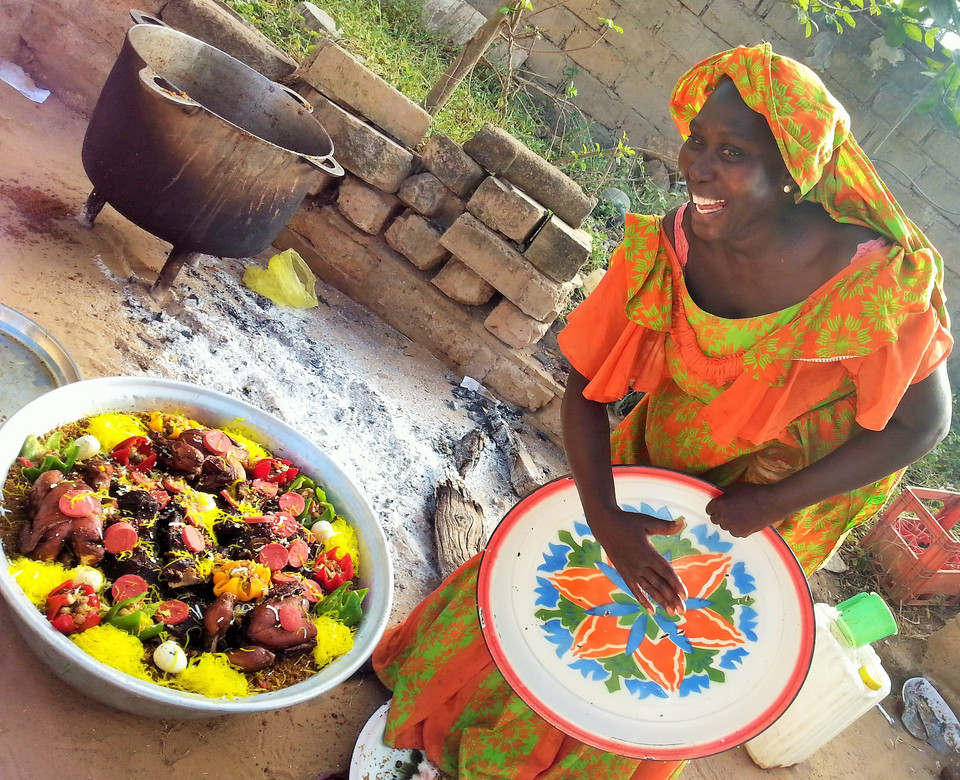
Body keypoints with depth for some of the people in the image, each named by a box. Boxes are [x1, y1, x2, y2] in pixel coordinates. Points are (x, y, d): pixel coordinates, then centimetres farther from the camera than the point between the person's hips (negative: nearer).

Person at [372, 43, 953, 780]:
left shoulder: (873, 284, -31)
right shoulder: (665, 251, -22)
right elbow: (585, 388, -15)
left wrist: (768, 505, -21)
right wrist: (605, 515, -28)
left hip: (761, 528, -2)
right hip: (648, 477, 3)